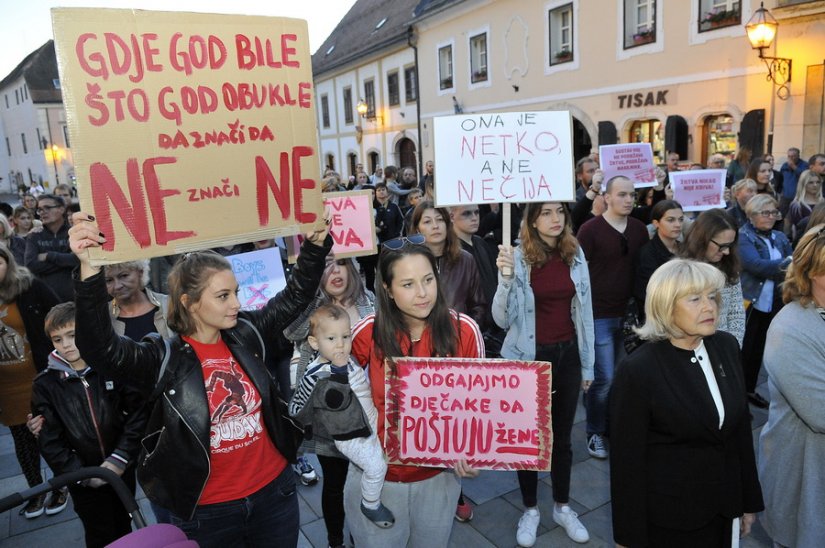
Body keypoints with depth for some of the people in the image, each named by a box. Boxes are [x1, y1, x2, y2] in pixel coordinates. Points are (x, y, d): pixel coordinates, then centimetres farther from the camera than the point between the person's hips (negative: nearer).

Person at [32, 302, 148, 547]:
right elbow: (50, 441, -6)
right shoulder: (45, 384, -6)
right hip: (83, 479, -1)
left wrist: (121, 458, -15)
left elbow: (137, 413, -8)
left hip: (123, 470, 1)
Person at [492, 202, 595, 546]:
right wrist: (506, 277, -31)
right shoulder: (518, 257, -12)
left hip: (567, 354, 3)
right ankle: (530, 509, 31)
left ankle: (562, 507, 35)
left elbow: (584, 311, 6)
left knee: (562, 436, 17)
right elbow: (502, 319, -15)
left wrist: (587, 363, 9)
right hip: (529, 358, -3)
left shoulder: (575, 254, -1)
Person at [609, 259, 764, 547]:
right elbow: (627, 459, -16)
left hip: (724, 505, 5)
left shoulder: (726, 347, -4)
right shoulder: (638, 370, -22)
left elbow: (741, 427, 6)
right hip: (667, 516, -5)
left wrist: (749, 499, 11)